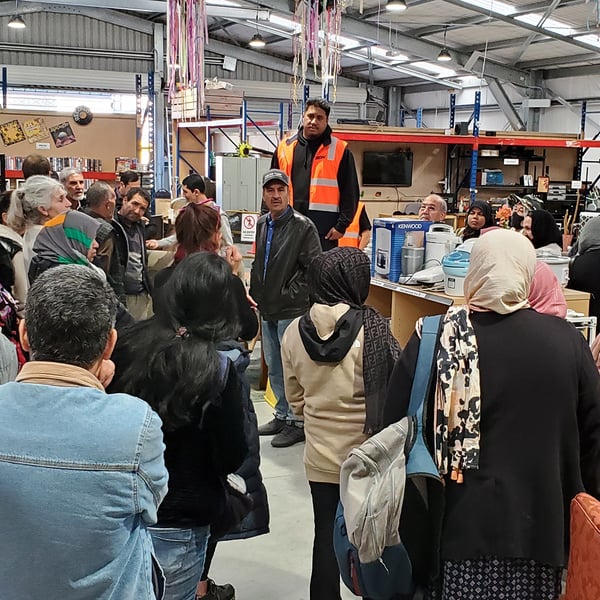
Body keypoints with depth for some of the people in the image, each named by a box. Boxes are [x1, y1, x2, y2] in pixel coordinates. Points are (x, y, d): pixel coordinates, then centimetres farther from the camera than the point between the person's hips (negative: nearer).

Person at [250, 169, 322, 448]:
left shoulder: (303, 226, -11)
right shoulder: (262, 224, 12)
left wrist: (290, 294, -15)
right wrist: (256, 293, 13)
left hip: (291, 310, -8)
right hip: (267, 309, 8)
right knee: (274, 367, 17)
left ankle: (297, 422, 12)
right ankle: (282, 415, 31)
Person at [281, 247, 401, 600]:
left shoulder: (295, 333, -4)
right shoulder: (370, 329, -18)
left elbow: (295, 399, 7)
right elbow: (395, 391, -13)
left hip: (320, 456, 3)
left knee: (326, 537, 15)